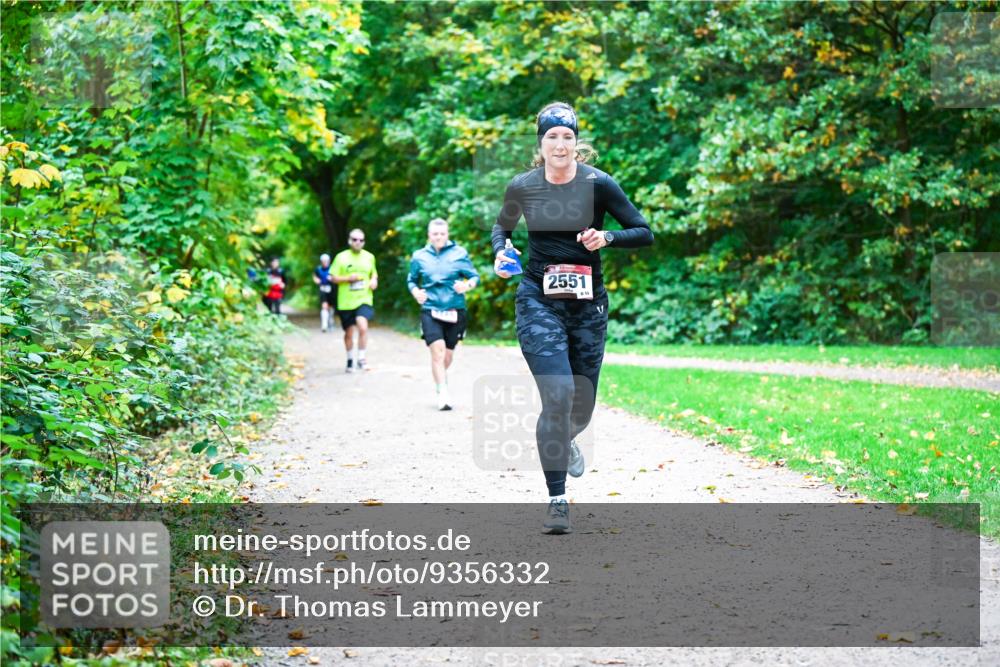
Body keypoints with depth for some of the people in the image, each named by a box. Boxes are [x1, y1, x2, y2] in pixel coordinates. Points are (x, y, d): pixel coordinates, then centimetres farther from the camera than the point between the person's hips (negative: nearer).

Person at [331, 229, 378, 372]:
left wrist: (374, 280, 2)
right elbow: (334, 278, 1)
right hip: (346, 302, 0)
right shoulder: (341, 257, -1)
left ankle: (361, 357, -9)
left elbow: (374, 273, 23)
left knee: (363, 327, -23)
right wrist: (348, 278, -15)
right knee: (349, 333, 11)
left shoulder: (369, 257, 7)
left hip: (364, 300, 0)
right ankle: (350, 359, 32)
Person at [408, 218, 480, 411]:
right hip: (430, 310, -1)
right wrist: (415, 292, -3)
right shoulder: (419, 256, 6)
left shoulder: (459, 253, 2)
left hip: (454, 311, 1)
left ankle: (441, 378, 43)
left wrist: (468, 285, -17)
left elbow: (475, 276, 5)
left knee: (448, 353, 11)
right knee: (437, 351, -17)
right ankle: (443, 394, -15)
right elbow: (411, 280, 18)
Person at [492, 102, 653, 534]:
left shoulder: (598, 184, -6)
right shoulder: (522, 187, -2)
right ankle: (557, 500, -11)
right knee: (557, 394, -18)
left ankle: (565, 440, 47)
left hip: (588, 304, 1)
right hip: (538, 301, -1)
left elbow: (644, 233, -3)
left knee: (582, 405, 8)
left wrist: (607, 238, -20)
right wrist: (500, 251, -3)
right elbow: (502, 226, 17)